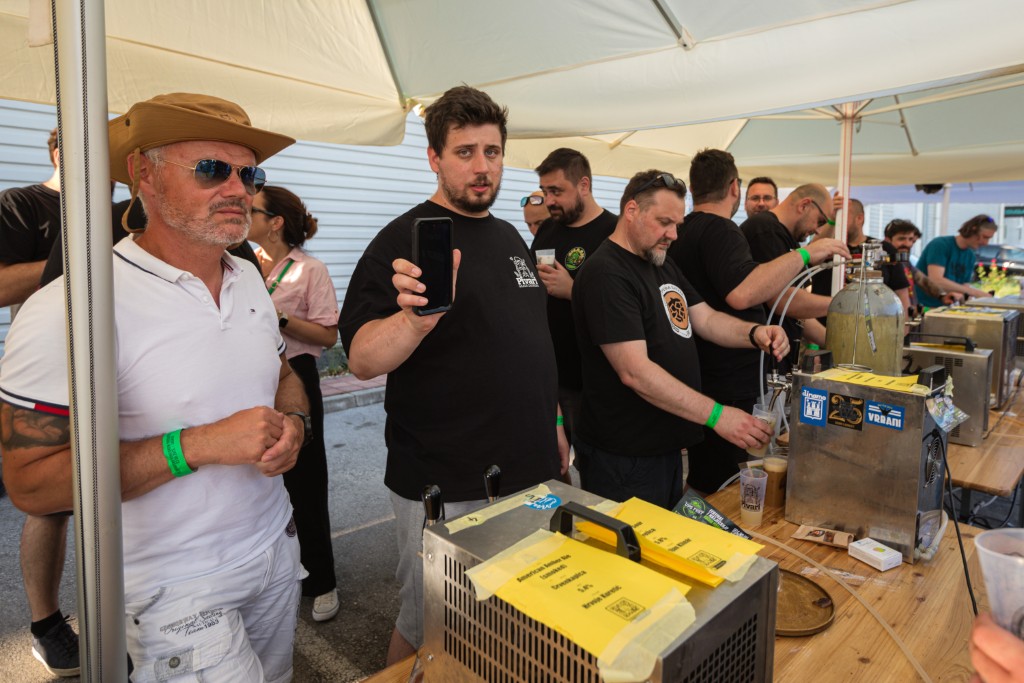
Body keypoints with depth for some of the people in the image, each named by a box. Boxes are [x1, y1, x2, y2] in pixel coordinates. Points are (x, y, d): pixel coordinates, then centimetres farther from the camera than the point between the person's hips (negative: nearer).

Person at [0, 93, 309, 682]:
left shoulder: (251, 280, 2)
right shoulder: (70, 308, -20)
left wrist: (293, 424, -8)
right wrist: (196, 445, -27)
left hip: (276, 546, 7)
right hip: (178, 588, -6)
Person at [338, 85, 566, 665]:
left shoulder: (510, 236, 11)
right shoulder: (406, 239, -11)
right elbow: (362, 358, -20)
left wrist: (554, 420, 18)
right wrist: (417, 318, -39)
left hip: (531, 473, 7)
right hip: (446, 490, -6)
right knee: (430, 635, 10)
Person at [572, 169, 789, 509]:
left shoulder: (663, 265, 12)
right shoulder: (606, 274, -20)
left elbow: (706, 319, 11)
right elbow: (635, 372, -26)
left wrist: (754, 333, -10)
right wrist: (717, 415, -27)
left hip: (666, 446, 9)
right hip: (625, 459, -9)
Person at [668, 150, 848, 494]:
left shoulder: (683, 230, 14)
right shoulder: (720, 230, -16)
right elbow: (741, 292, -33)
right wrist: (806, 254, -24)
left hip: (698, 379, 10)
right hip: (726, 389, -10)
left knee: (702, 482, 20)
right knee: (721, 491, 0)